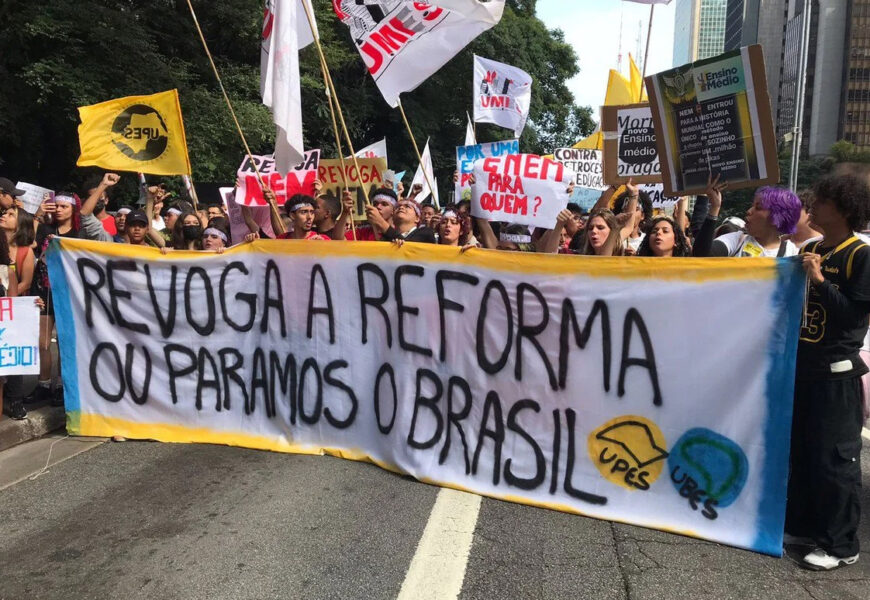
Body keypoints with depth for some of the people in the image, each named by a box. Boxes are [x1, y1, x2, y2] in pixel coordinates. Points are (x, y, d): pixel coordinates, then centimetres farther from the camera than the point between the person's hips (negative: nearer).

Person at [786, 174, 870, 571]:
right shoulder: (810, 250, 11)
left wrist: (820, 280, -21)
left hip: (836, 373, -7)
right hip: (800, 366, 7)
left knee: (834, 457, 0)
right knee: (799, 451, 13)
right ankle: (802, 525, 28)